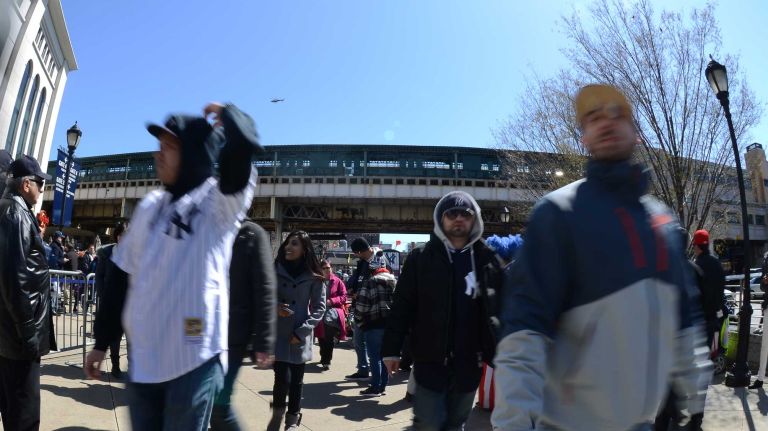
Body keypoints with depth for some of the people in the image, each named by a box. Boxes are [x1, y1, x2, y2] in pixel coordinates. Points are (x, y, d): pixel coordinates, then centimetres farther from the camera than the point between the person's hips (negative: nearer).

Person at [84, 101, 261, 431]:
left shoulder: (220, 201, -7)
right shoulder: (150, 205, 10)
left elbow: (243, 142, -26)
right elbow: (123, 276, 14)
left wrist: (223, 113, -4)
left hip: (195, 356, -6)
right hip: (142, 355, 6)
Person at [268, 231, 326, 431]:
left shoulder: (313, 277, -4)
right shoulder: (275, 270, -1)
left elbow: (319, 307, -1)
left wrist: (302, 331, -10)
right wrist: (274, 307, -13)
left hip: (300, 337, 0)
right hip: (278, 334, 0)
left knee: (296, 381, 8)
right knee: (283, 378, -8)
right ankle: (277, 411, 22)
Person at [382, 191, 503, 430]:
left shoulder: (487, 259, 4)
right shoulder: (421, 258, -2)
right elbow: (402, 306, -2)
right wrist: (391, 349, -5)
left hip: (469, 361, 3)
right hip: (431, 359, -2)